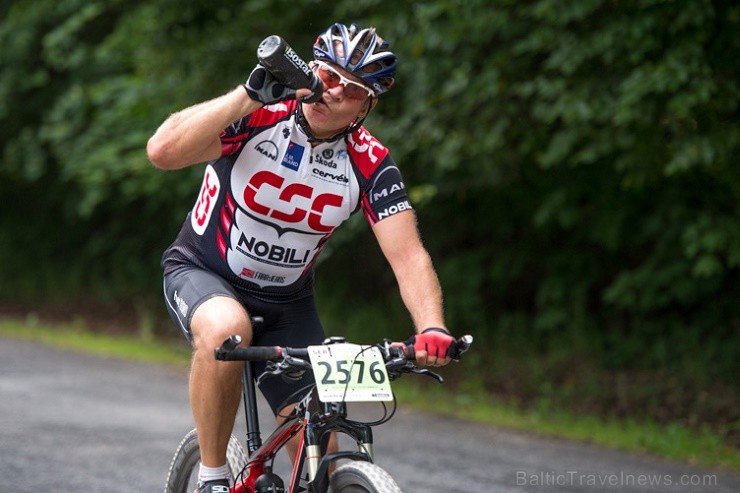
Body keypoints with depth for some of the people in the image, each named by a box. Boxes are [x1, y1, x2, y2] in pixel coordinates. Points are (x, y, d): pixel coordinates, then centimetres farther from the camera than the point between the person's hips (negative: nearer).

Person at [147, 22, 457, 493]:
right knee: (227, 330, -38)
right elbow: (163, 151, -36)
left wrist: (432, 328, -39)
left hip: (286, 303, 3)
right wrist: (248, 95, -41)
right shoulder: (257, 117, -22)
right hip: (202, 274, -3)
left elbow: (408, 254, -21)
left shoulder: (370, 164, -14)